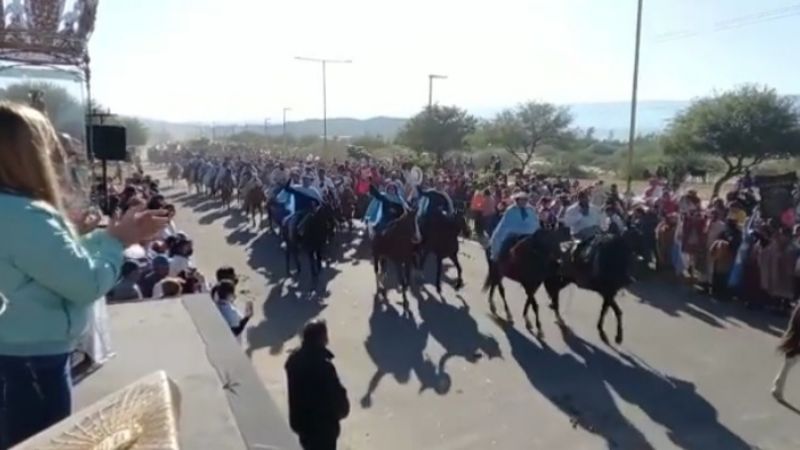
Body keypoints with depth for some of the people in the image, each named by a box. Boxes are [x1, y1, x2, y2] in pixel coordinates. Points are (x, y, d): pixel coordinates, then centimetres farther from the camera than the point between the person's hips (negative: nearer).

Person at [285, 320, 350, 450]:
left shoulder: (293, 359, -5)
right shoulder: (324, 365, -31)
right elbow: (335, 394, -22)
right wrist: (343, 409, 0)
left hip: (300, 419, 8)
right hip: (322, 424, -7)